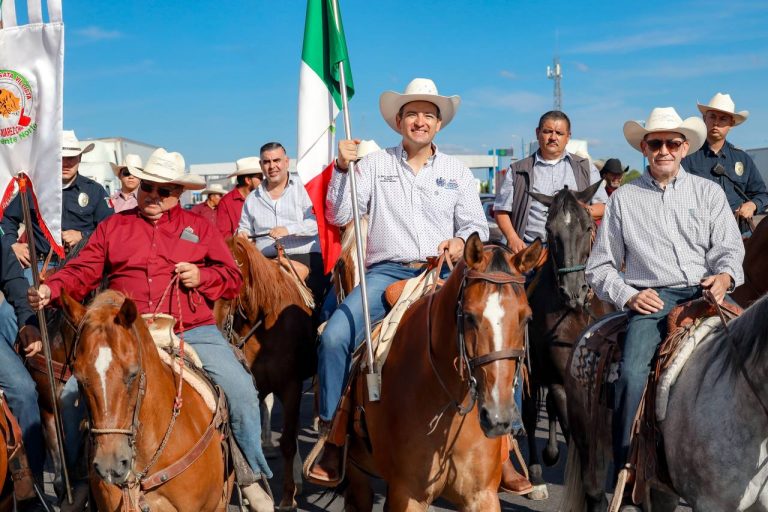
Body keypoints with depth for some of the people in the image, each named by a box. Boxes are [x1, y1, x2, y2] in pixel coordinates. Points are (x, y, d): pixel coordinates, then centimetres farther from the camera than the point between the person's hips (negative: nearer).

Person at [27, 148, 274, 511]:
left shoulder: (198, 227, 15)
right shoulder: (113, 226, 16)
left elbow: (233, 279, 12)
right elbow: (82, 272, 6)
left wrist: (203, 276, -8)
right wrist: (51, 290, -13)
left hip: (192, 330, -1)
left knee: (241, 390, -18)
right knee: (73, 394, -14)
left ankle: (251, 476, 4)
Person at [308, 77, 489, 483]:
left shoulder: (458, 172, 14)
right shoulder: (374, 164, 9)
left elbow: (476, 225, 11)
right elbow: (338, 216, 3)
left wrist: (462, 242, -12)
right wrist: (342, 168, -9)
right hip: (386, 273, 0)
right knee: (334, 336, -23)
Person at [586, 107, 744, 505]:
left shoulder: (709, 192, 15)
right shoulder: (624, 198, 13)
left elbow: (729, 248, 8)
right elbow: (600, 266, 13)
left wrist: (725, 275, -15)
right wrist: (627, 295, -3)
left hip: (704, 292, 1)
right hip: (651, 299, -1)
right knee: (631, 372, -26)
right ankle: (625, 466, -11)